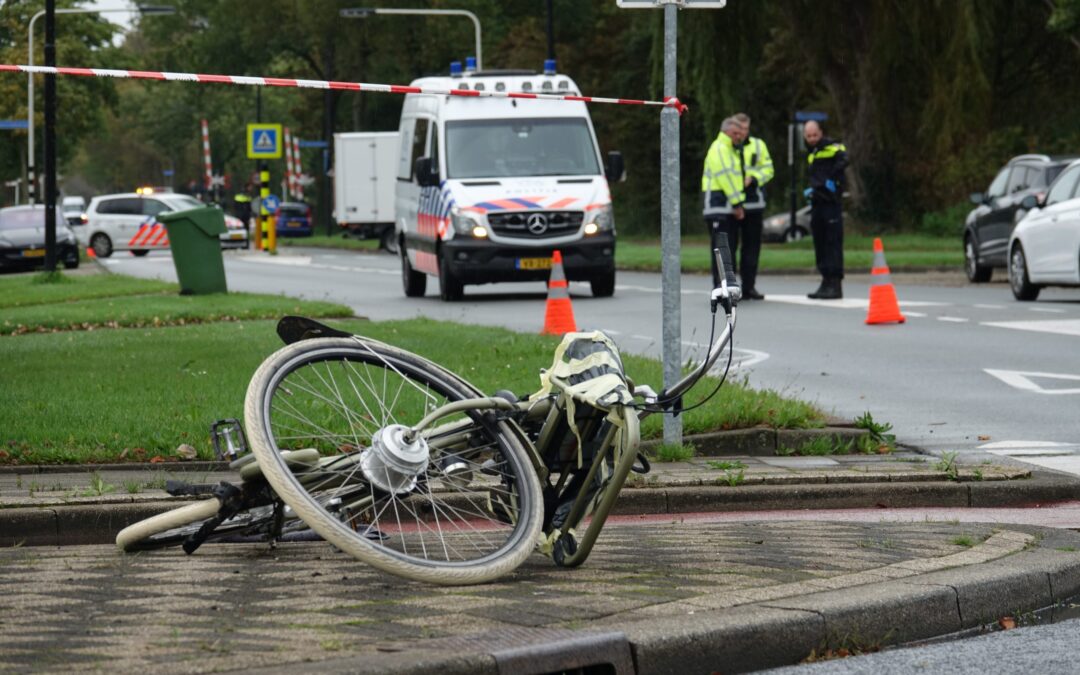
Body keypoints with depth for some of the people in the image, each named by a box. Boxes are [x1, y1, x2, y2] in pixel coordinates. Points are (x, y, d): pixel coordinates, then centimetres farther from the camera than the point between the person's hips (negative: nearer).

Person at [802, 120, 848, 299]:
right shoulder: (812, 154, 19)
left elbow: (843, 159, -27)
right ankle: (826, 283, 16)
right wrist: (811, 190, 15)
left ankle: (835, 284, -10)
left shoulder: (831, 147, -7)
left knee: (833, 243, -9)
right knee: (820, 244, 10)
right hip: (817, 203, 9)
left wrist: (833, 180, -27)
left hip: (831, 202, -9)